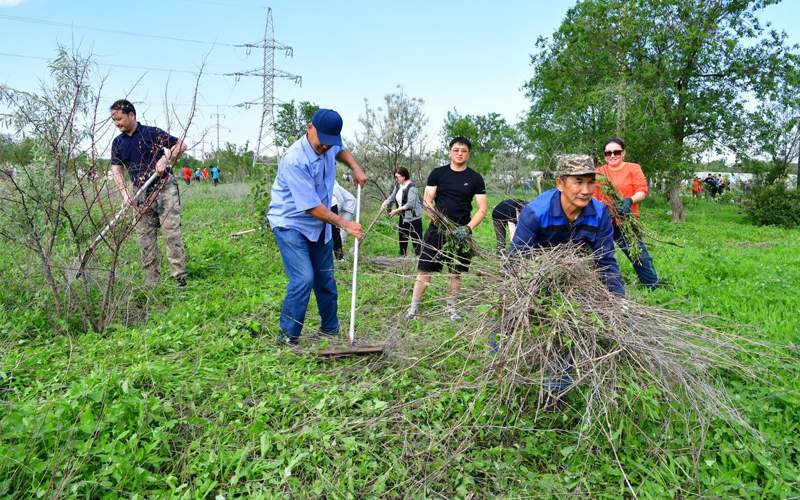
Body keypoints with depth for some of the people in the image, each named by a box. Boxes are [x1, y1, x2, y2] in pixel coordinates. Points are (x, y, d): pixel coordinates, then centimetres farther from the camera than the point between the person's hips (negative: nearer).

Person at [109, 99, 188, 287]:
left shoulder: (151, 133, -4)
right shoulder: (118, 142, 10)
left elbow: (181, 145, -4)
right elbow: (116, 169, 5)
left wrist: (165, 159, -18)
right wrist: (125, 193, -9)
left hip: (164, 187, -5)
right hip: (141, 193, 6)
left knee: (171, 232, -10)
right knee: (145, 237, 4)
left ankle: (180, 276, -8)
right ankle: (152, 281, 11)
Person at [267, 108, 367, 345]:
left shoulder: (329, 146, -5)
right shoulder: (294, 160, -28)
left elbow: (342, 151, 23)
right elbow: (311, 206, -27)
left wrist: (355, 168, 3)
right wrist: (344, 223, -22)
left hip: (320, 224, 8)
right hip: (291, 224, -7)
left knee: (325, 279, 12)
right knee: (304, 278, -20)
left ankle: (330, 331, 27)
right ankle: (287, 336, -4)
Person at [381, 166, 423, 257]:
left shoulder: (411, 187, -20)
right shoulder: (398, 186, 5)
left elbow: (410, 204, -25)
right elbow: (392, 197, 4)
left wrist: (396, 210, -23)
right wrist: (385, 203, -17)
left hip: (413, 217, -8)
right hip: (403, 217, 9)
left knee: (416, 239, -5)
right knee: (402, 238, 16)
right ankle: (403, 256, 28)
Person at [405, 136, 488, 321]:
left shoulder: (475, 178, 3)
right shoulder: (437, 173, 3)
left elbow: (482, 208, 0)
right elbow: (427, 201, 0)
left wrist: (468, 228, -15)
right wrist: (438, 221, -17)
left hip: (461, 231, 1)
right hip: (437, 228, -1)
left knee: (456, 272, 9)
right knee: (425, 269, -1)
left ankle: (451, 307, 25)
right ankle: (414, 306, 9)